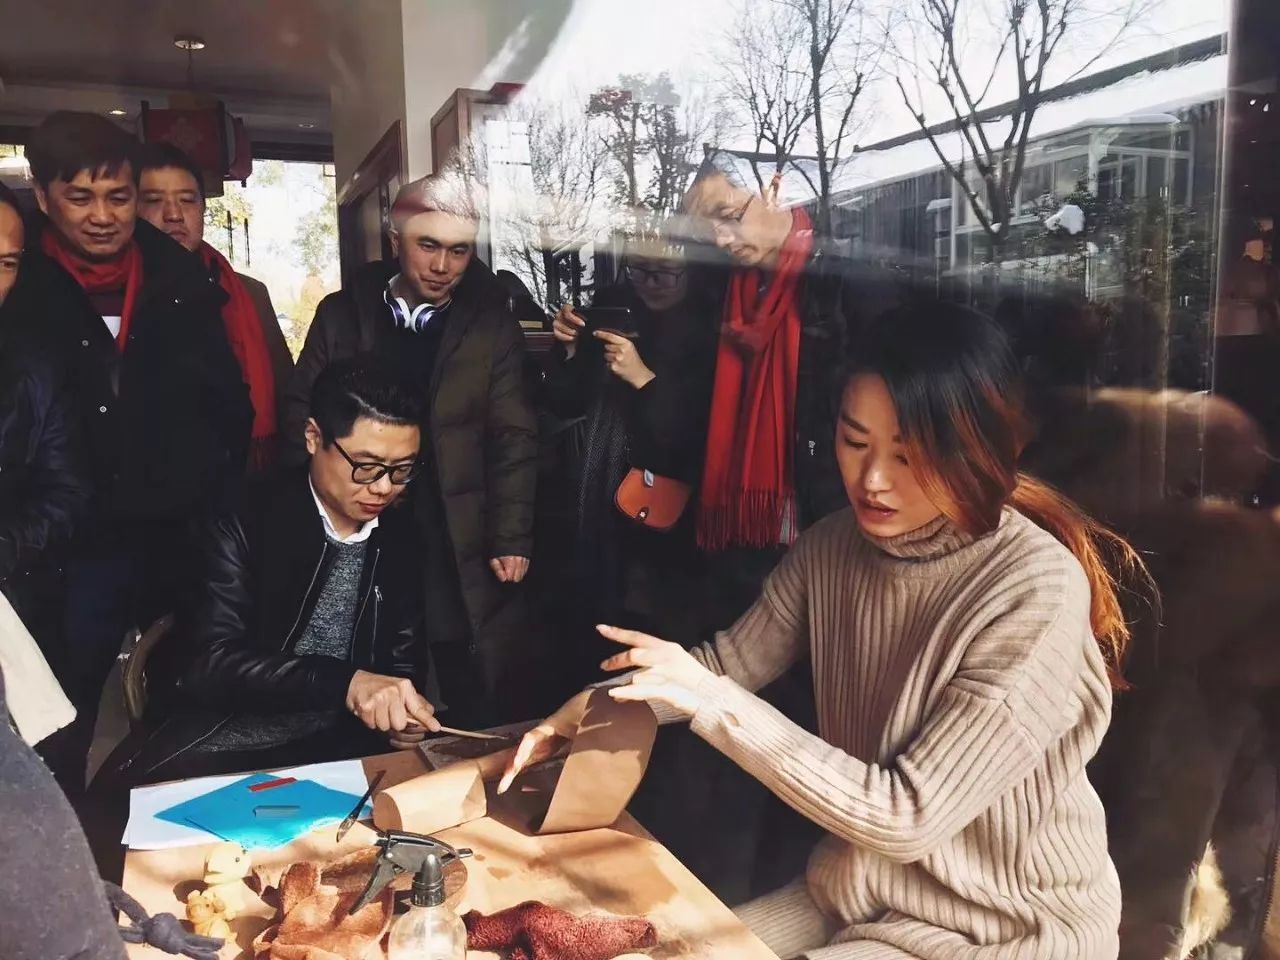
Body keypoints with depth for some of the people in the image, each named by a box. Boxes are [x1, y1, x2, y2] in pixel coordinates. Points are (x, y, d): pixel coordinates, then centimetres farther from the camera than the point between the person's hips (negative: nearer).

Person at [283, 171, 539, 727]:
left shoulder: (491, 324, 1)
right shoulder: (342, 314, 4)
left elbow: (513, 438, -1)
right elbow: (301, 417, 7)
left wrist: (511, 538, -8)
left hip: (461, 546, -1)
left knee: (484, 707, 6)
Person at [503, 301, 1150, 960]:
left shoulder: (1038, 590, -27)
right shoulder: (833, 546, -6)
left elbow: (906, 817, -26)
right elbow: (730, 662, 7)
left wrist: (716, 705, -29)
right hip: (861, 891, 6)